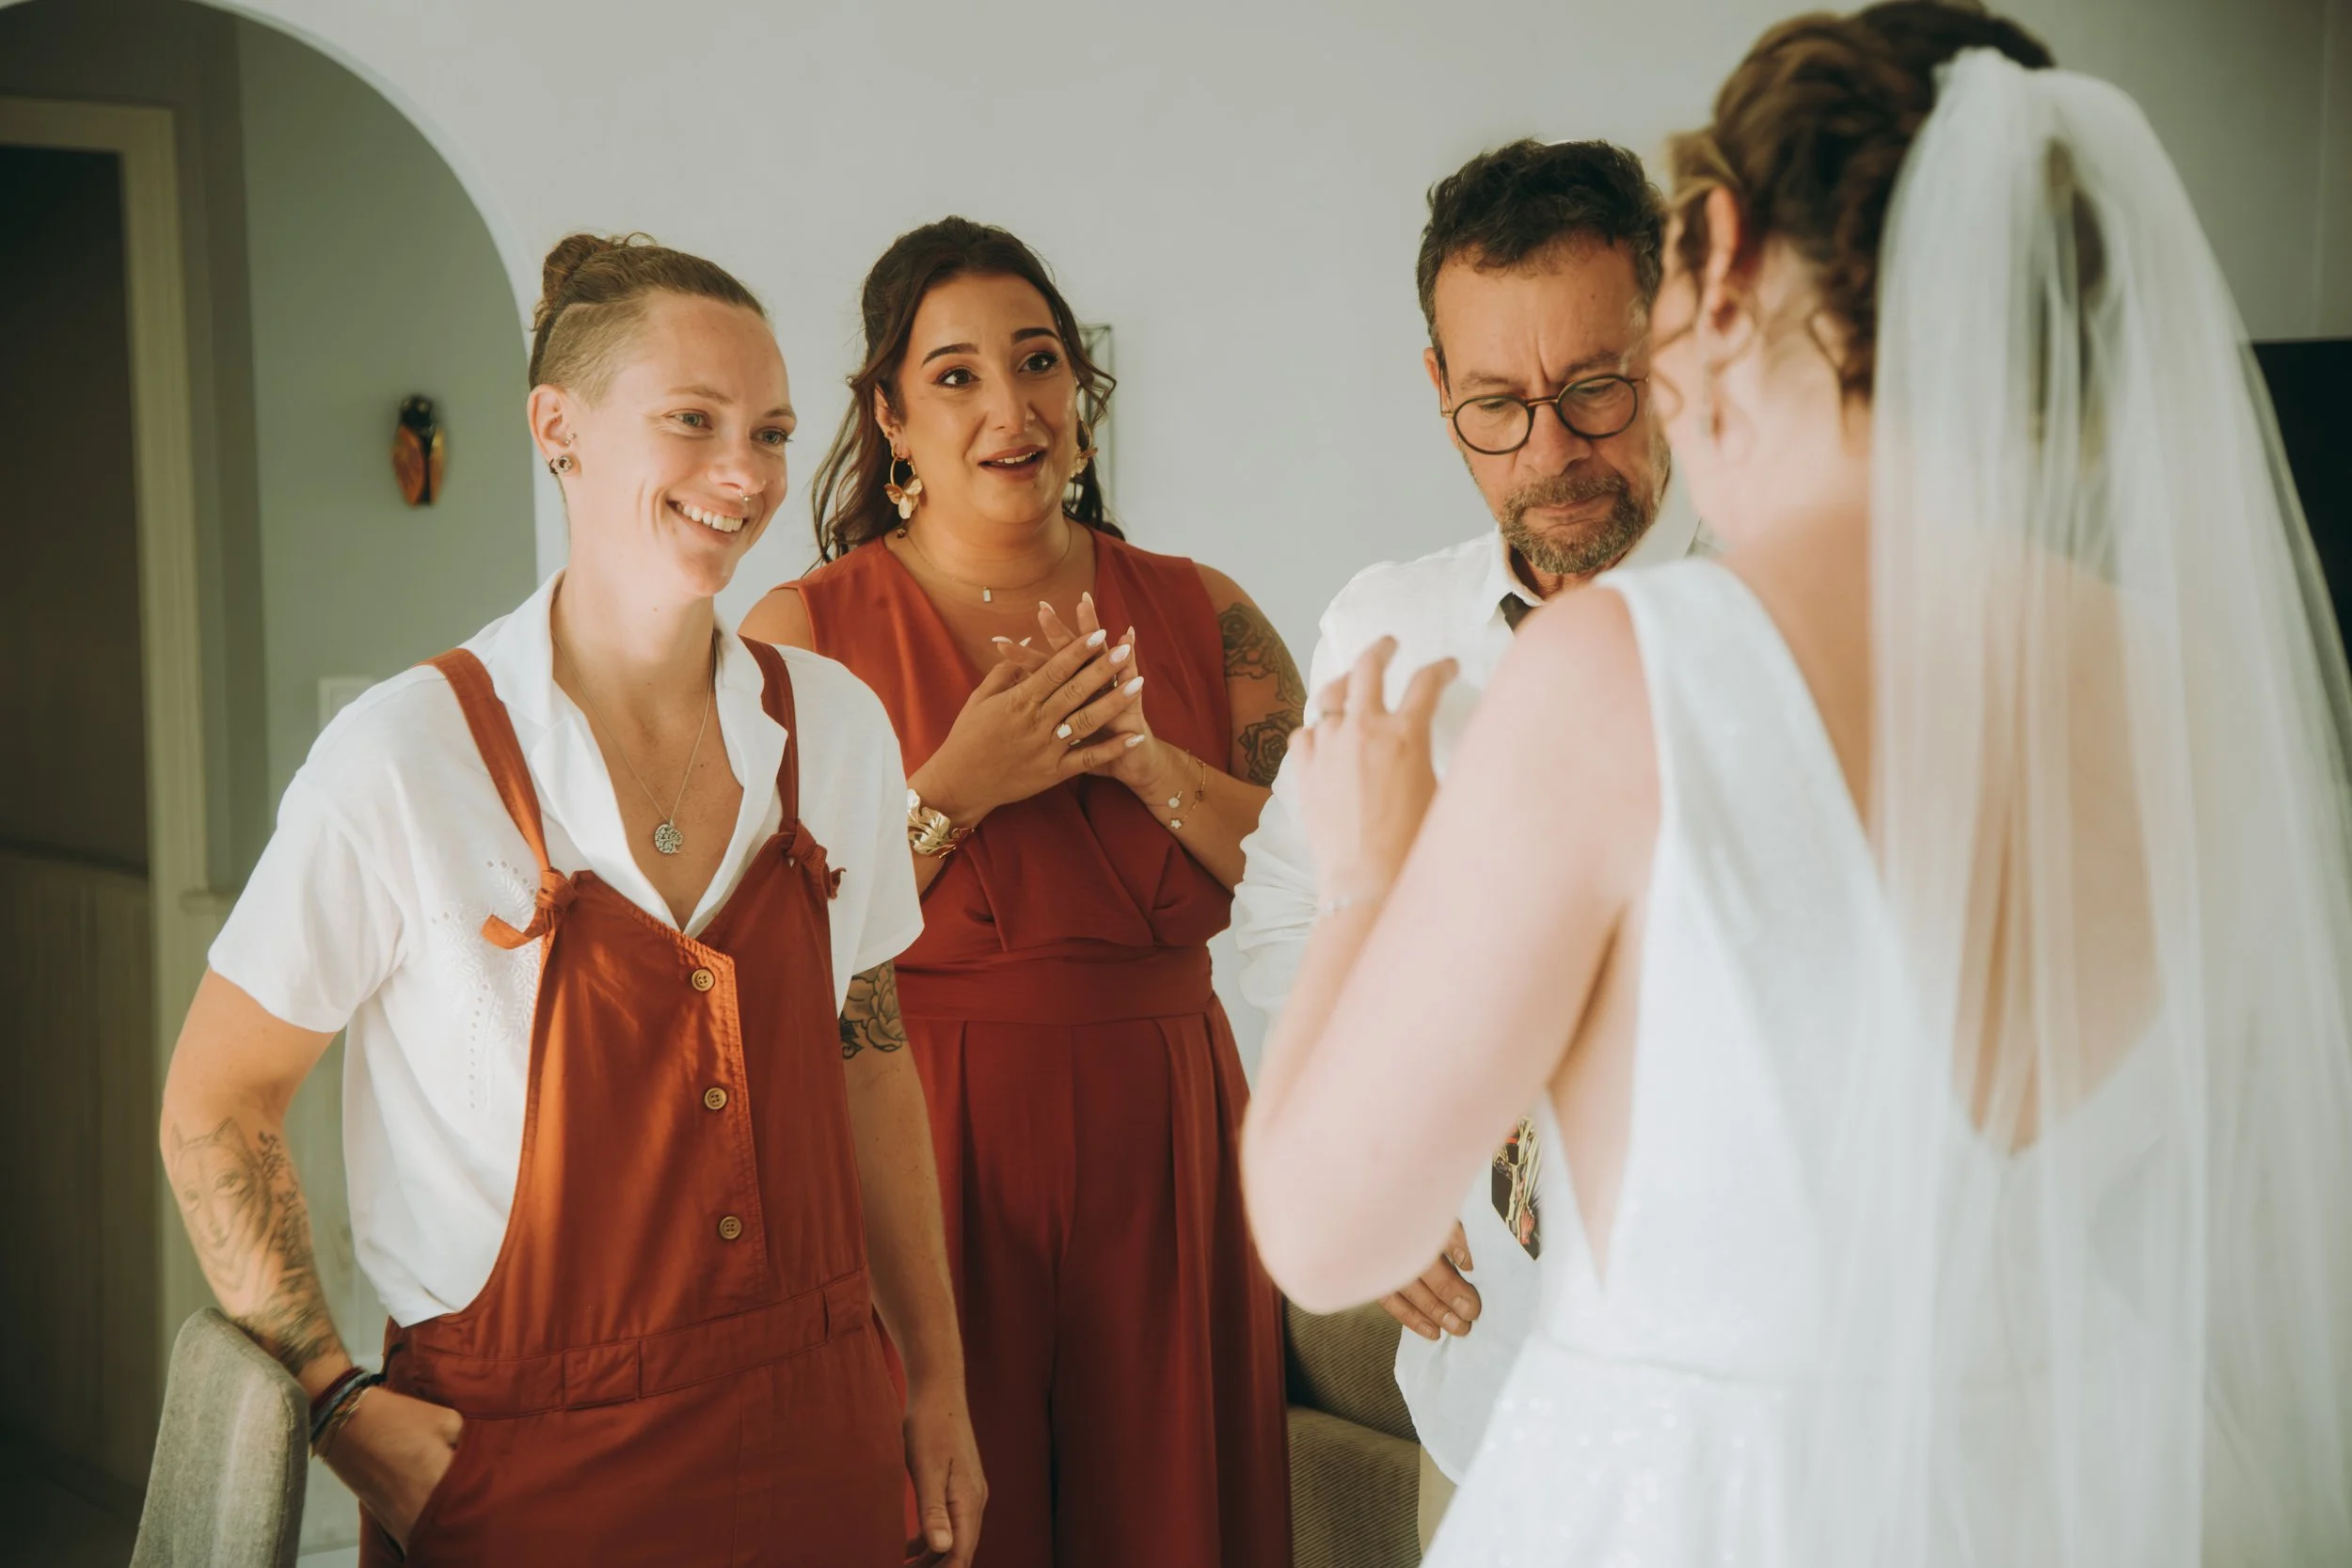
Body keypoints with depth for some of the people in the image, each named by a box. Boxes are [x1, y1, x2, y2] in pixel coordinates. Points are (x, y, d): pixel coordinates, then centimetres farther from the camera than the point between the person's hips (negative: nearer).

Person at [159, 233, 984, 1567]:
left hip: (818, 1434, 4)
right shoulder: (408, 755, -15)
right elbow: (214, 1110, -6)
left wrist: (937, 1384, 11)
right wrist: (345, 1408, -11)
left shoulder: (835, 725, -1)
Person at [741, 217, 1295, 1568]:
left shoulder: (1198, 615, 6)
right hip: (919, 1162, -2)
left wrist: (1147, 761, -13)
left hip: (1156, 1154, 3)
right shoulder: (805, 632, -1)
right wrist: (957, 788, -16)